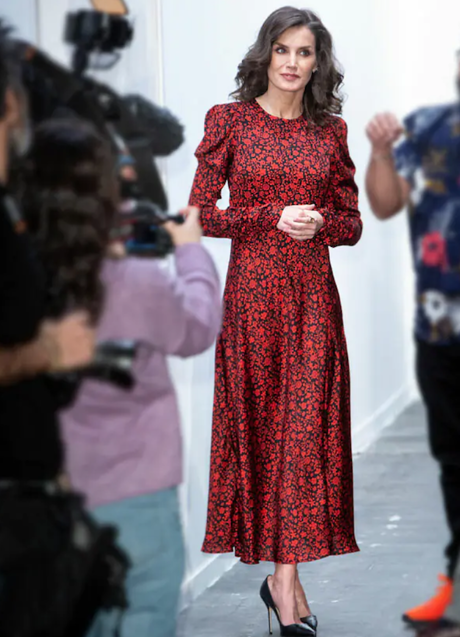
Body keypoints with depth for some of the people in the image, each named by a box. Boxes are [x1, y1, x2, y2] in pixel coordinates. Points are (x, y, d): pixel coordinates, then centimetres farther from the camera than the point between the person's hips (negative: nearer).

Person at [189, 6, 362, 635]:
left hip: (313, 293, 2)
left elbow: (352, 223, 12)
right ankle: (286, 577, 11)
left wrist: (318, 222, -9)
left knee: (307, 425, -5)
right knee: (257, 420, 1)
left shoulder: (331, 131, 9)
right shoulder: (230, 120, 2)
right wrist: (273, 218, -12)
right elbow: (200, 214, -1)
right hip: (252, 290, -1)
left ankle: (285, 578, -4)